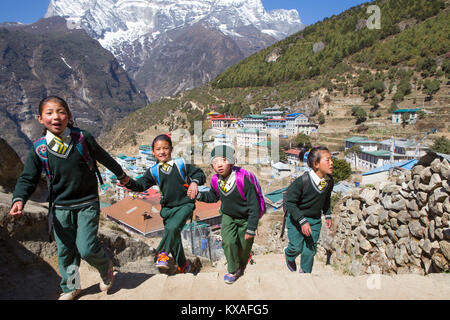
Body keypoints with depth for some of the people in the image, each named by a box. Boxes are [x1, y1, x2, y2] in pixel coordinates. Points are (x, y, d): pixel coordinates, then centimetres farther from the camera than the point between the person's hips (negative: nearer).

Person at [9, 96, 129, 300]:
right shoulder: (39, 149, -4)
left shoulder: (83, 138, -8)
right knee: (65, 250, 12)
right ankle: (70, 287, 36)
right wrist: (19, 199, -18)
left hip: (87, 204, -2)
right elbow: (28, 178, 2)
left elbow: (104, 158, 6)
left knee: (86, 248, -9)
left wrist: (121, 174, 20)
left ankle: (105, 267, 25)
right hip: (60, 208, 3)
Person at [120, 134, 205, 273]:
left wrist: (194, 182, -20)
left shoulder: (181, 164, -3)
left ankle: (162, 253, -9)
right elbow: (141, 185, 0)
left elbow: (200, 174, 1)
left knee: (172, 228, -29)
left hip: (185, 205, -4)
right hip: (167, 208, 4)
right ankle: (183, 265, 27)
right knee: (174, 238, 8)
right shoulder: (153, 171, 5)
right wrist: (128, 182, -19)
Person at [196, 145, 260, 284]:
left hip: (245, 218, -3)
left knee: (244, 245, 12)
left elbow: (254, 206, -25)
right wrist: (199, 195, -11)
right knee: (228, 241, -11)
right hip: (228, 216, 3)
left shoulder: (243, 180, -33)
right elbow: (213, 196, 8)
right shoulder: (215, 181, -15)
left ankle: (241, 267, 45)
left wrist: (251, 229, -22)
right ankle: (233, 270, 15)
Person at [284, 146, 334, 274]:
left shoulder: (329, 181, -8)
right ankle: (289, 256, 38)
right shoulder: (302, 181, -28)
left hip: (315, 220, 5)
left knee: (310, 250, 7)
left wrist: (328, 215, 13)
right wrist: (302, 221, -25)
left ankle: (305, 272, 34)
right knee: (297, 247, 0)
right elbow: (289, 202, -22)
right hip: (296, 219, -4)